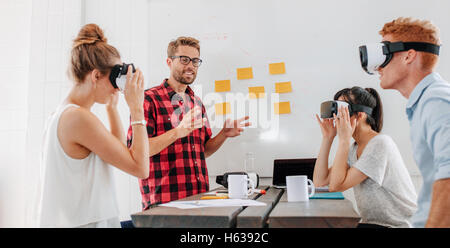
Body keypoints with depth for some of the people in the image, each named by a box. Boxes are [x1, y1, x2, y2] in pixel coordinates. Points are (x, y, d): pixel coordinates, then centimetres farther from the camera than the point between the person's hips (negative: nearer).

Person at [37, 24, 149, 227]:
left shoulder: (61, 115, 8)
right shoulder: (79, 117, -20)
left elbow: (121, 151, 17)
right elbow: (140, 168, -19)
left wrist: (112, 106, 11)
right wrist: (136, 108, -15)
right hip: (86, 222, -9)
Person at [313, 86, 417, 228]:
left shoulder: (381, 143, -18)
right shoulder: (354, 150, 8)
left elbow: (336, 185, -22)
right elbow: (320, 181, -1)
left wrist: (344, 139, -19)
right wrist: (327, 138, -1)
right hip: (373, 222, 7)